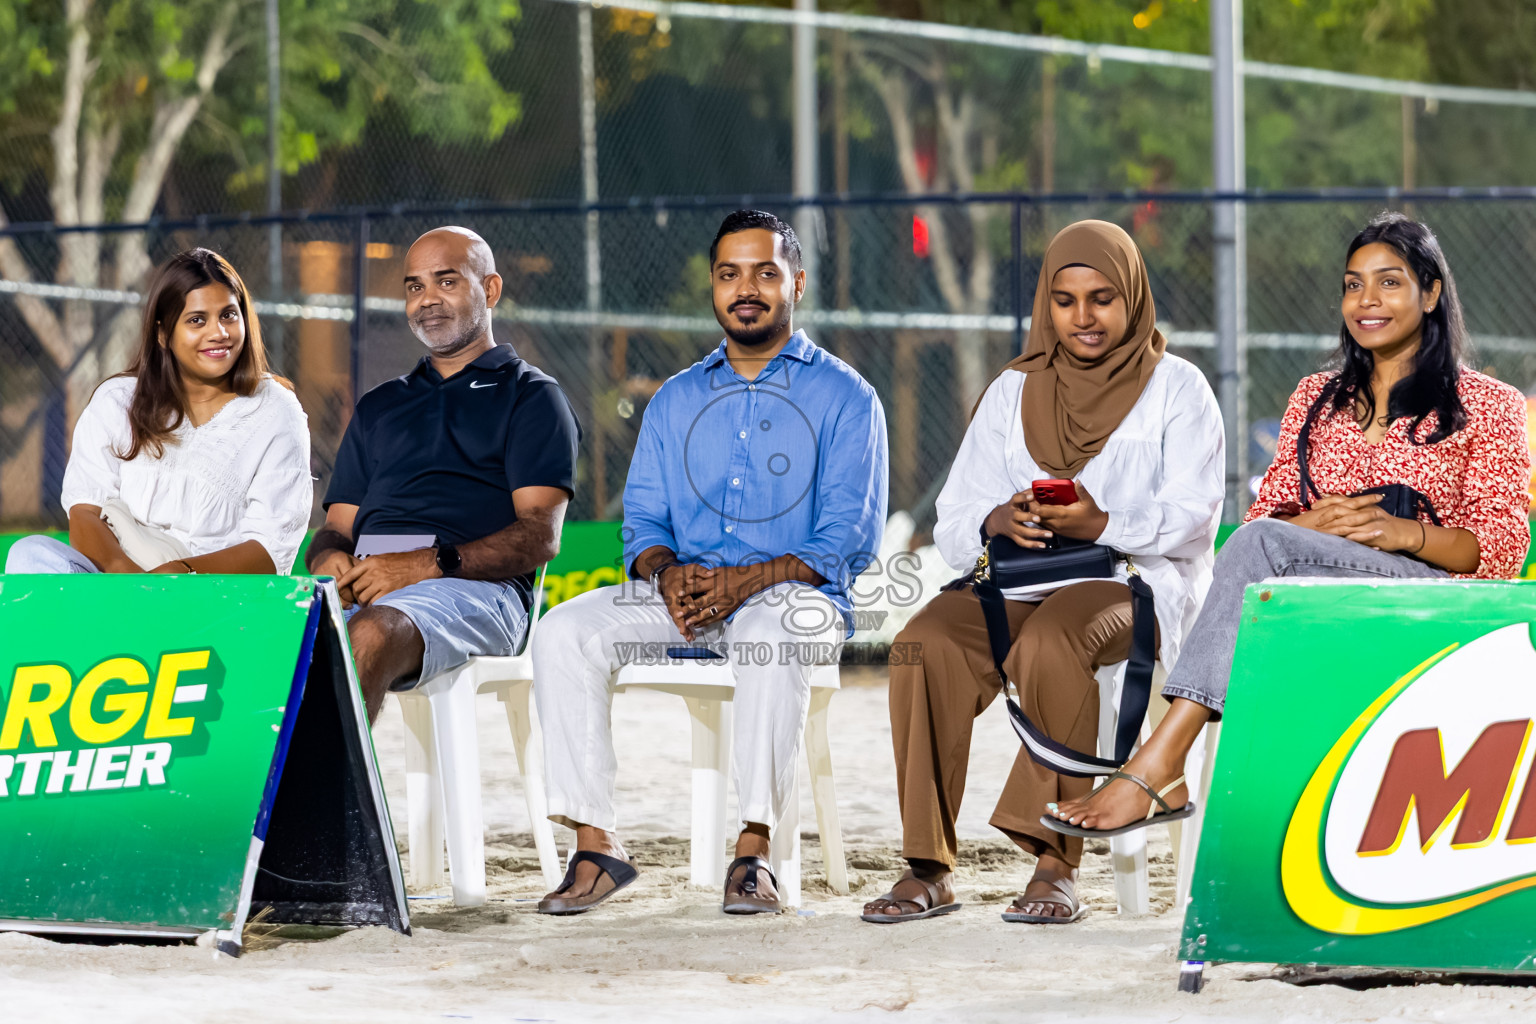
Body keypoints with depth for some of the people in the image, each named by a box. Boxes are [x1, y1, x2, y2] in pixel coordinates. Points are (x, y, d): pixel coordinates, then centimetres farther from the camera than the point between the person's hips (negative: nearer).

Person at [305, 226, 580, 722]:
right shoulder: (377, 407, 33)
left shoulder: (531, 396, 14)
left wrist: (429, 564, -16)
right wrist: (329, 558, -1)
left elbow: (541, 534, 0)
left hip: (474, 585, -5)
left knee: (372, 633, -40)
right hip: (362, 579, 5)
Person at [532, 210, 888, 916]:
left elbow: (848, 539, -5)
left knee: (768, 633, -40)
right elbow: (643, 520, 16)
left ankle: (754, 849, -37)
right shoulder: (675, 401, 21)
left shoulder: (843, 396, 5)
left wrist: (742, 582, -19)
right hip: (681, 595, 4)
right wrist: (667, 573, -9)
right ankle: (594, 843, -24)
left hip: (795, 592, -4)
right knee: (563, 631, -23)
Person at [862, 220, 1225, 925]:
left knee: (1050, 644, -38)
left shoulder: (1177, 389, 8)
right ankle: (928, 870, -27)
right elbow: (954, 521, 11)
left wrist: (1102, 524, -22)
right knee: (927, 644, -28)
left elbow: (1191, 519, -5)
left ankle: (1056, 866, -35)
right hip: (1017, 583, 4)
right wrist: (995, 522, -13)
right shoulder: (1013, 391, 19)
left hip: (1132, 581, -4)